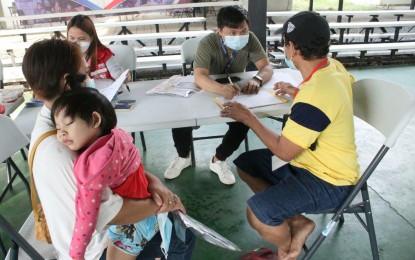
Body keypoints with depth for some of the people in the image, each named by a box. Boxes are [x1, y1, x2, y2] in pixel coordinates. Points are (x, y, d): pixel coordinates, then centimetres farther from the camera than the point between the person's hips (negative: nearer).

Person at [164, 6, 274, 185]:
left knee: (244, 121, -26)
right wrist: (221, 89, -62)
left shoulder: (250, 40, -16)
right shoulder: (208, 43, -27)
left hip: (235, 94, 2)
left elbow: (267, 67, -20)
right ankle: (183, 157, 6)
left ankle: (218, 160, -1)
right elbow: (199, 77, -41)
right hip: (206, 92, -2)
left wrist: (256, 80, -45)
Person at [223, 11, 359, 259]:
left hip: (328, 180, -10)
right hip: (316, 160, 10)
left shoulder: (315, 95, -33)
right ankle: (296, 221, 10)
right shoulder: (333, 66, -5)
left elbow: (284, 151, -23)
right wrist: (297, 92, 24)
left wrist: (249, 118, -14)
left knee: (257, 213, -27)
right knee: (245, 164, 10)